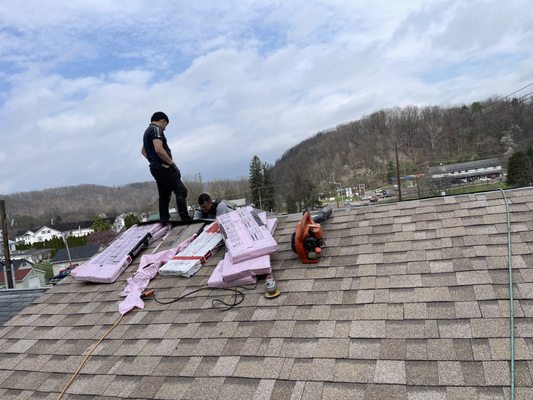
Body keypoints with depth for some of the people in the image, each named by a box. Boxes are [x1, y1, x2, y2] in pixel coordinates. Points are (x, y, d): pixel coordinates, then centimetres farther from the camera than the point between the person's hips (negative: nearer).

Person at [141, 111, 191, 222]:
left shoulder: (147, 131, 23)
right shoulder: (156, 129, -10)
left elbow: (143, 151, 34)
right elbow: (159, 150, -24)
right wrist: (171, 162, -14)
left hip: (155, 168, 10)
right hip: (164, 167, -10)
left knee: (164, 196, 11)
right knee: (181, 191, -12)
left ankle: (164, 221, 12)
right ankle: (185, 219, -17)